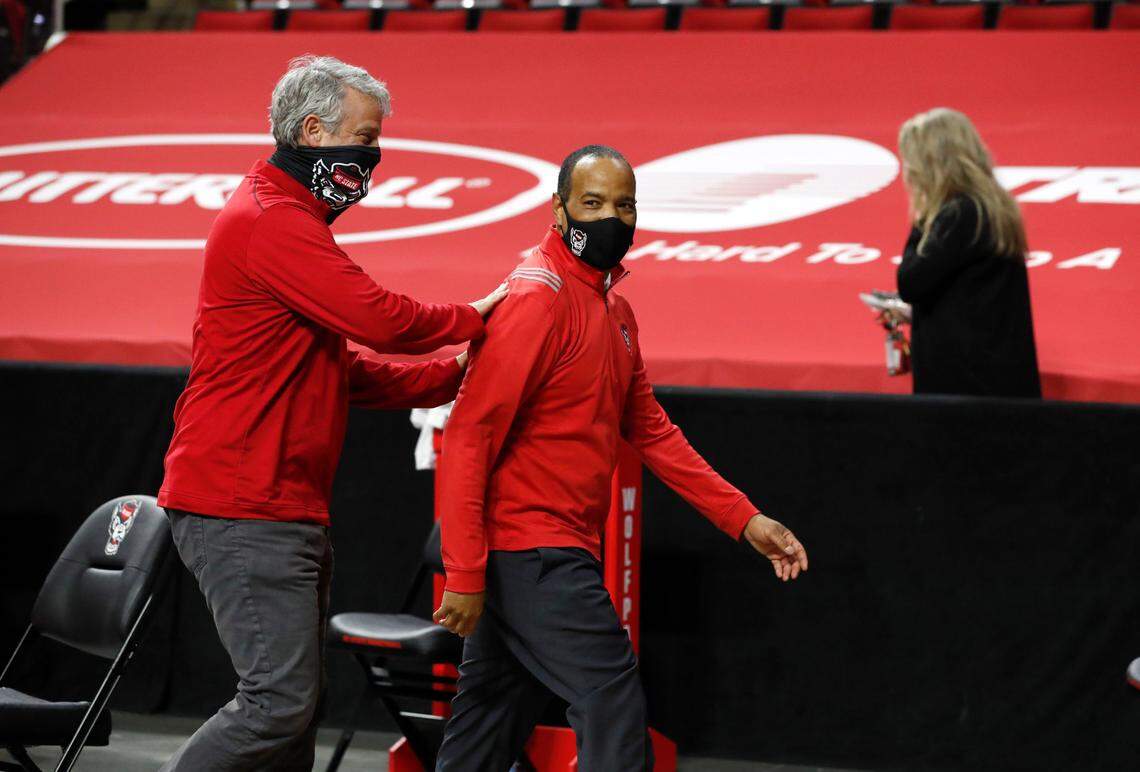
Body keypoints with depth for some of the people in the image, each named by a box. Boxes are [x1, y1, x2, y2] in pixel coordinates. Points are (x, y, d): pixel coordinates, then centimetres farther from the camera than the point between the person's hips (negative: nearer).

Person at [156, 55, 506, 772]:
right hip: (245, 514, -11)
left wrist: (457, 376, 12)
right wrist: (478, 317, -3)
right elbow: (380, 318, -21)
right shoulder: (271, 222, -13)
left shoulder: (294, 222, 22)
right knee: (280, 701, -14)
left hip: (290, 512, 11)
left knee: (297, 704, 10)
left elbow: (345, 371, 23)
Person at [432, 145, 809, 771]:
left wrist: (744, 519, 11)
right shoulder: (536, 298, -15)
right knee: (613, 705, -10)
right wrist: (464, 575, -22)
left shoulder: (615, 309, 15)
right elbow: (469, 438, -19)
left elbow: (650, 430, 18)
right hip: (533, 552, -9)